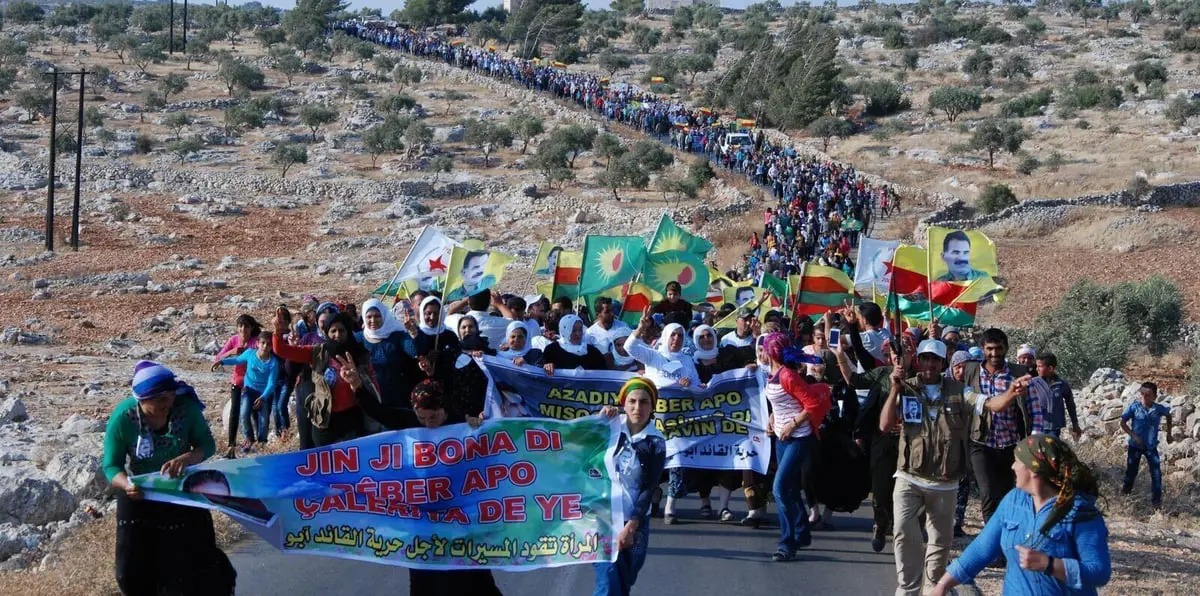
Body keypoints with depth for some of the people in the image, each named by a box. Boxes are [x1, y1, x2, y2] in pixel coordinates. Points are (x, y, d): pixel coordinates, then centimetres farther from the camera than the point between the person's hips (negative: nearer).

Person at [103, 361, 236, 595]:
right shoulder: (123, 417, -24)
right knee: (134, 573, 0)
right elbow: (111, 465, -17)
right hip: (139, 496, 0)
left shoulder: (186, 408, -21)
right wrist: (126, 486, -40)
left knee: (198, 562, 4)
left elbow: (207, 445, -14)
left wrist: (185, 459, -37)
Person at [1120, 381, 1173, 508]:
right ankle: (1125, 493, 40)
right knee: (1131, 471, 15)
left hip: (1151, 447, 0)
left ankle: (1156, 500, 4)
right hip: (1135, 445, 0)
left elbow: (1168, 416, 11)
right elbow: (1123, 423, -10)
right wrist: (1133, 435, -20)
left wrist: (1168, 434, 12)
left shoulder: (1159, 409, -12)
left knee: (1156, 473, -6)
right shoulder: (1134, 406, -17)